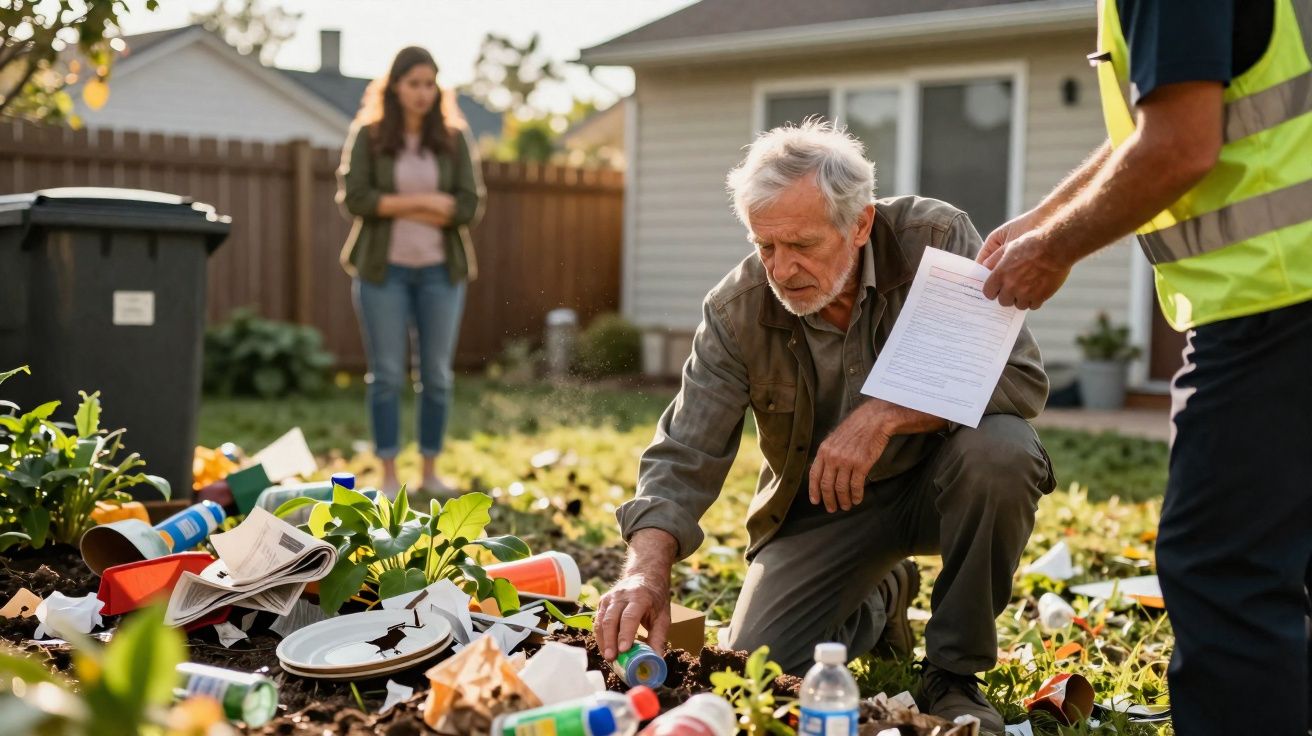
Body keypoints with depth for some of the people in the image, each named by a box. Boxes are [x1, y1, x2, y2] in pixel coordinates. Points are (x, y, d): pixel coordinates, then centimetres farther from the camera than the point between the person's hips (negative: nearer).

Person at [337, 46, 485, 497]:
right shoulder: (368, 137, 2)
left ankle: (430, 471, 16)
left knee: (437, 374, 5)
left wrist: (395, 207, -14)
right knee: (387, 375, 2)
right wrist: (427, 201, -13)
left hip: (440, 270, 2)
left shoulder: (453, 140, 6)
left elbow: (469, 206, -4)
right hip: (383, 269, -2)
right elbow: (355, 197, -10)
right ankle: (389, 475, 9)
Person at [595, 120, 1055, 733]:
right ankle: (872, 611, 23)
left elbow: (1021, 377, -26)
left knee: (1001, 450, -35)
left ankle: (954, 677, -13)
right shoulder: (736, 312, -17)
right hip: (820, 503, 2)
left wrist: (886, 415, -38)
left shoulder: (935, 240, -22)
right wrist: (648, 570, -35)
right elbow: (684, 458, -17)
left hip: (937, 479, -1)